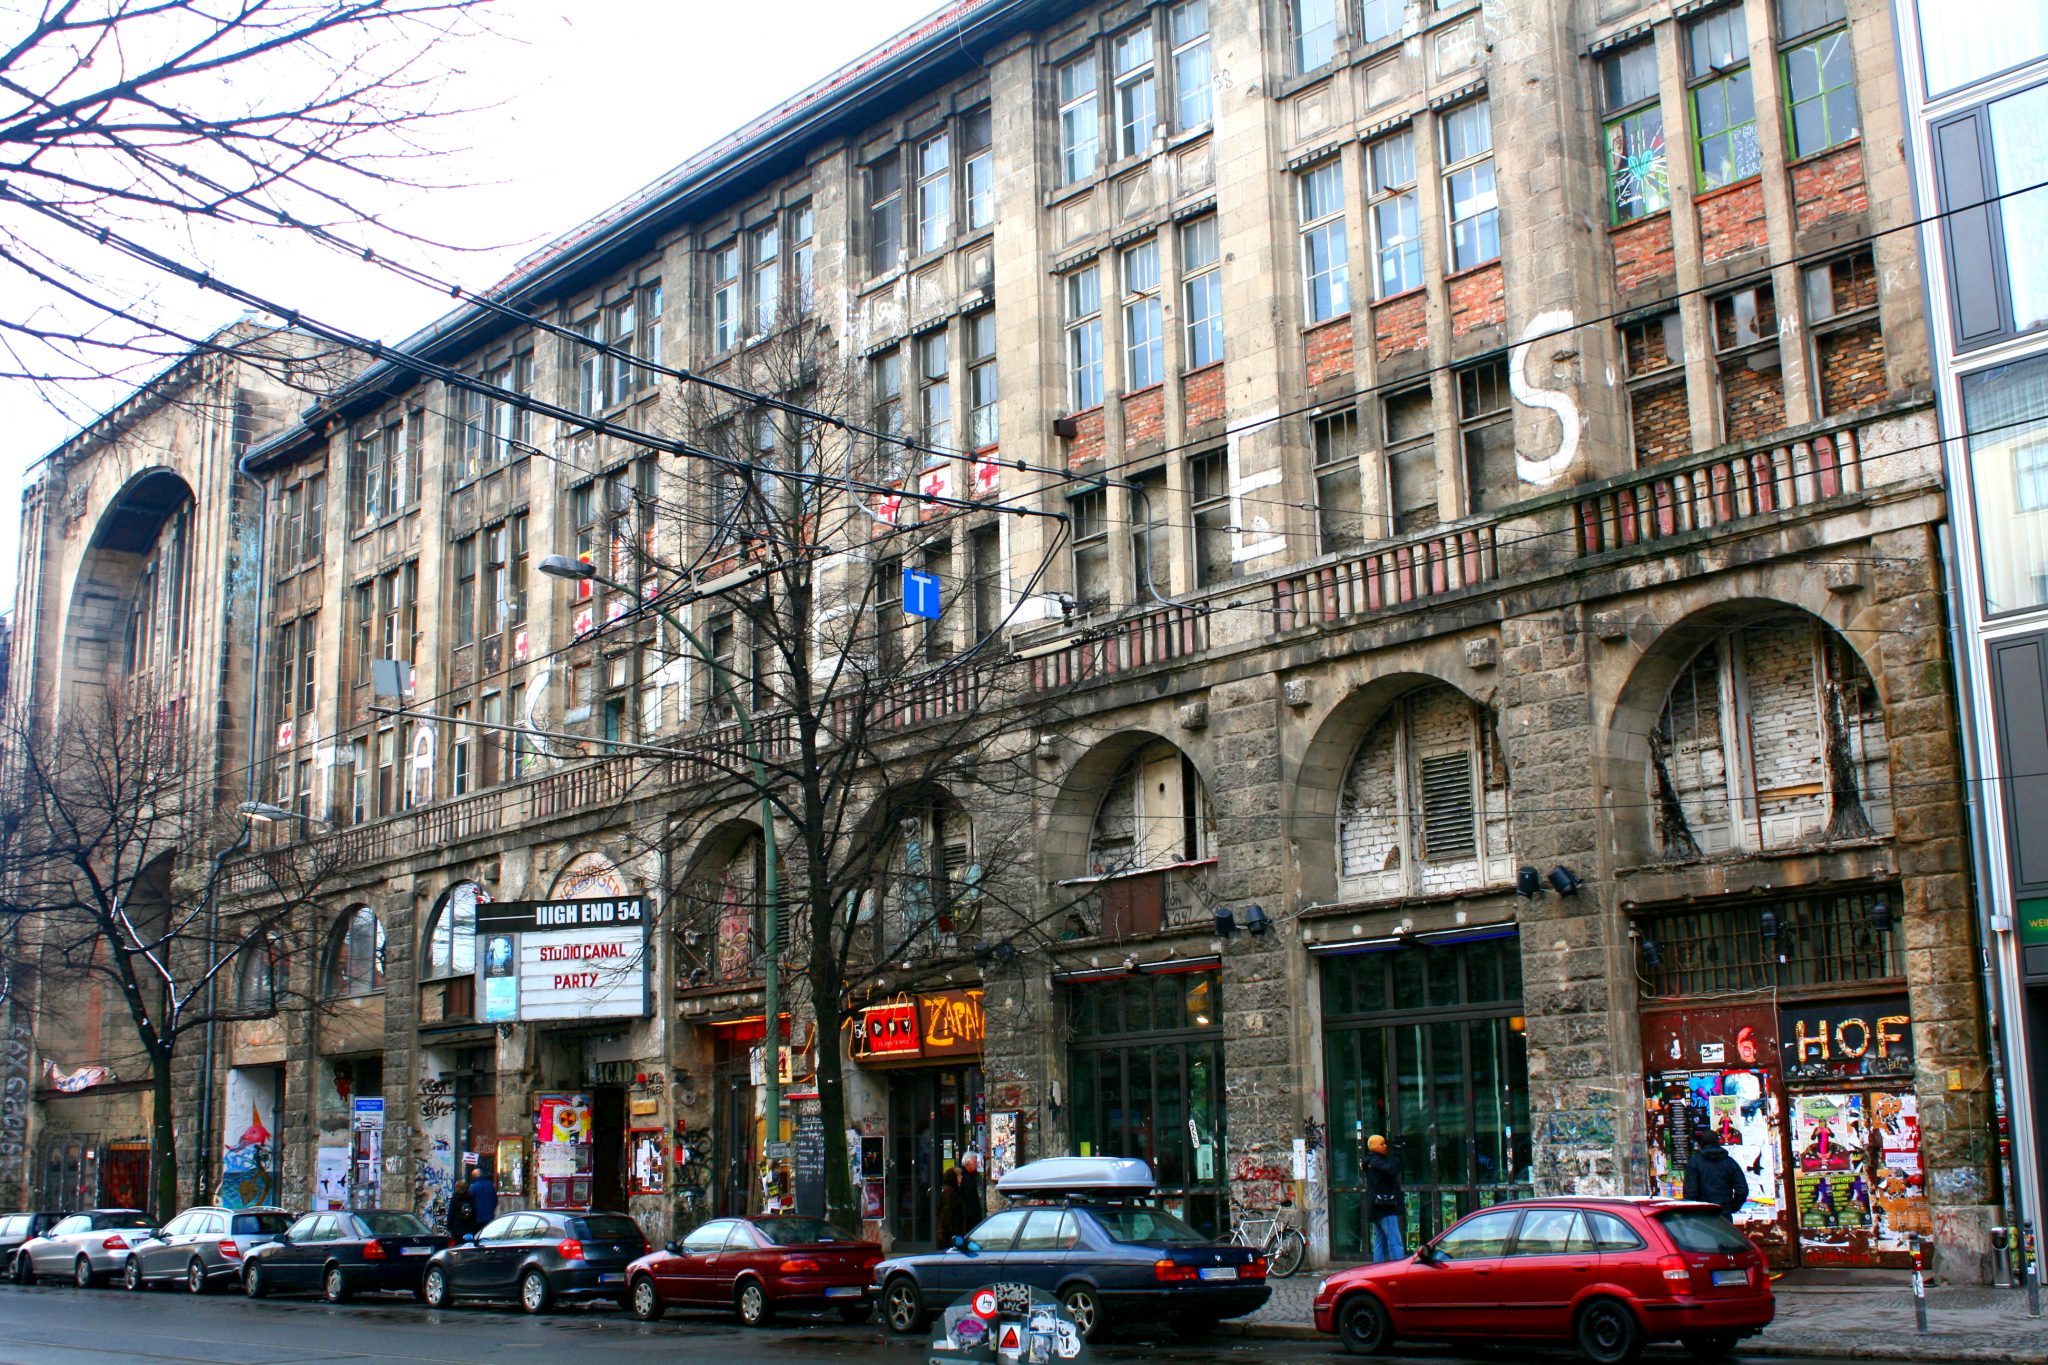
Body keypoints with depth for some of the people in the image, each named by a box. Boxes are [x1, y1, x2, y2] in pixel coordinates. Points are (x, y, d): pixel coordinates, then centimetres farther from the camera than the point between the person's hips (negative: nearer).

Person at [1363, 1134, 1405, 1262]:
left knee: (1379, 1241, 13)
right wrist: (1396, 1154, -20)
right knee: (1395, 1242, -13)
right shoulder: (1375, 1161, -13)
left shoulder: (1372, 1161, 18)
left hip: (1378, 1208, 10)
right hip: (1385, 1208, -10)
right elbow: (1391, 1170, -29)